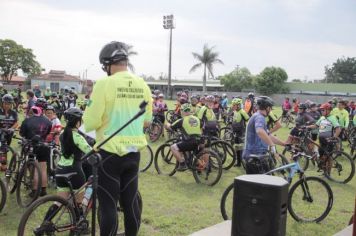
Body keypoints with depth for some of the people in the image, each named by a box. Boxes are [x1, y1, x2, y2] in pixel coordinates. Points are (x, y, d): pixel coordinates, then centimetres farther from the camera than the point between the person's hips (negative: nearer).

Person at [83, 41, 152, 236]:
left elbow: (90, 123, -14)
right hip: (134, 152, 6)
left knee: (108, 205, 3)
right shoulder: (142, 85, 2)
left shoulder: (104, 84, -15)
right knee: (130, 201, 16)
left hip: (110, 152, -5)